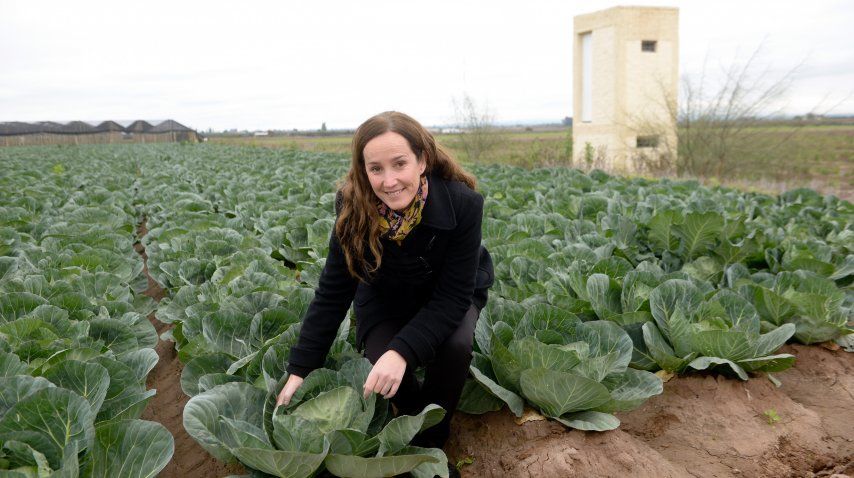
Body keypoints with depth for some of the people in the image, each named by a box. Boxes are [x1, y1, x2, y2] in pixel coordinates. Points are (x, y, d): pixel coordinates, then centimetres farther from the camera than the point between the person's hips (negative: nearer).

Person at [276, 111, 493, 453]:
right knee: (386, 363, -27)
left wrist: (402, 351, -41)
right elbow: (332, 293, -18)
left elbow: (453, 295, -28)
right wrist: (299, 371, -19)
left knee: (455, 345, -31)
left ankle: (432, 437, -2)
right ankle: (410, 419, 8)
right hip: (385, 299, 1)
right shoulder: (353, 207, -25)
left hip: (447, 298, -1)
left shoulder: (463, 203, -32)